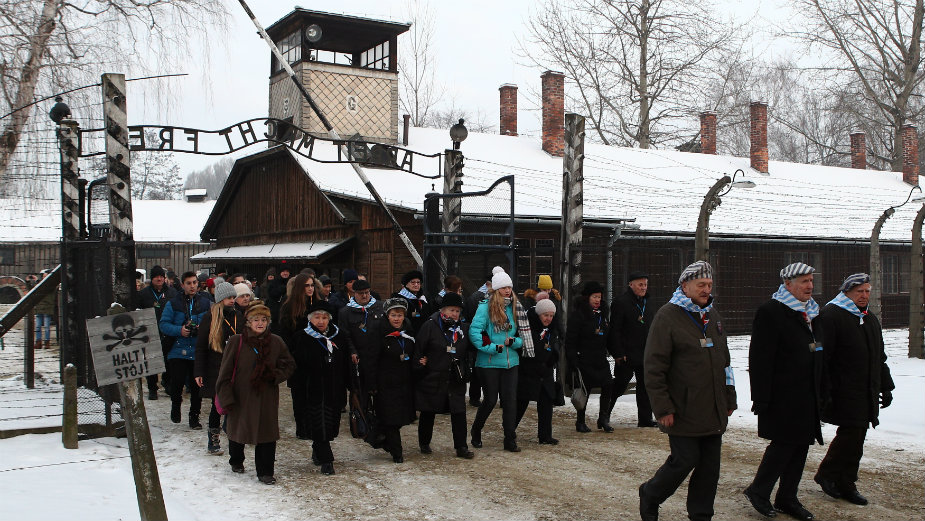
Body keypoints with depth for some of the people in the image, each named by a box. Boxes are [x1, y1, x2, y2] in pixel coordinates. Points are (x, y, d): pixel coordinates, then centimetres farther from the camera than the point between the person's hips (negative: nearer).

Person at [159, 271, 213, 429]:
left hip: (199, 353, 1)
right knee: (177, 382, -7)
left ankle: (194, 417, 19)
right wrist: (179, 330, -16)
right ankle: (175, 405, 25)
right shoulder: (173, 303, 3)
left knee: (197, 386, 5)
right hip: (178, 352, -1)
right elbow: (163, 324, -1)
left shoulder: (206, 303, 6)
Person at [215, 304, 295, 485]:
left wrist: (276, 375, -7)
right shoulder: (236, 342, -6)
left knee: (267, 434, -2)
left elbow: (289, 364, 12)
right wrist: (226, 399, -9)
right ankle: (236, 461, 43)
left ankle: (265, 472, 11)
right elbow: (225, 373, -4)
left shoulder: (276, 342, 2)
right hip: (240, 397, -1)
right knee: (237, 430, 16)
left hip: (267, 399, 1)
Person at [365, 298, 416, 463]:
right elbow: (370, 361, -11)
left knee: (401, 418, 10)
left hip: (405, 383, 5)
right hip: (386, 384, -5)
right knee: (390, 418, -4)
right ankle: (396, 452, 5)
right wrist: (371, 385, -15)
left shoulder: (408, 333, 7)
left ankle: (387, 442, 33)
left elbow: (413, 357, 17)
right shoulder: (380, 334, -10)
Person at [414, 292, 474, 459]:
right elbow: (418, 349, -6)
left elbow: (464, 354, 19)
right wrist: (420, 367, -9)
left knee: (459, 412, -3)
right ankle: (424, 444, 27)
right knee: (428, 412, 9)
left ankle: (461, 447, 4)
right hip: (432, 378, -4)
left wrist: (463, 372, 9)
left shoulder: (460, 329, 9)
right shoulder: (430, 326, -7)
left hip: (455, 380, 4)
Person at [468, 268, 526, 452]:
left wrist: (513, 341, -8)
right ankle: (476, 431, 28)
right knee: (490, 399, 4)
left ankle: (510, 440, 9)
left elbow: (524, 336, 13)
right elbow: (474, 331, -16)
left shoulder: (515, 308, 9)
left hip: (511, 362, 4)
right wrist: (492, 347, -18)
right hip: (489, 363, -4)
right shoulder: (485, 307, -7)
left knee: (510, 399, 2)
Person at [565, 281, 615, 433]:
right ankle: (580, 422, 15)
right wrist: (573, 361, -17)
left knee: (608, 386, -3)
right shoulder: (577, 315, -10)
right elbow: (570, 340, -12)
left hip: (601, 360, 7)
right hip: (584, 361, -7)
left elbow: (608, 337, 25)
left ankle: (604, 419, 13)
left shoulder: (602, 314, 14)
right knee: (584, 390, 0)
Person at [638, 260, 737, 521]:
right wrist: (663, 408, -15)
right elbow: (654, 366, -12)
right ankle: (649, 496, 21)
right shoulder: (667, 316, -9)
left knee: (710, 465, 9)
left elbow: (724, 361, 23)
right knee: (684, 461, -4)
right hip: (684, 411, -7)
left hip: (713, 411, 7)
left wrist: (729, 399, 19)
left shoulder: (712, 316, 15)